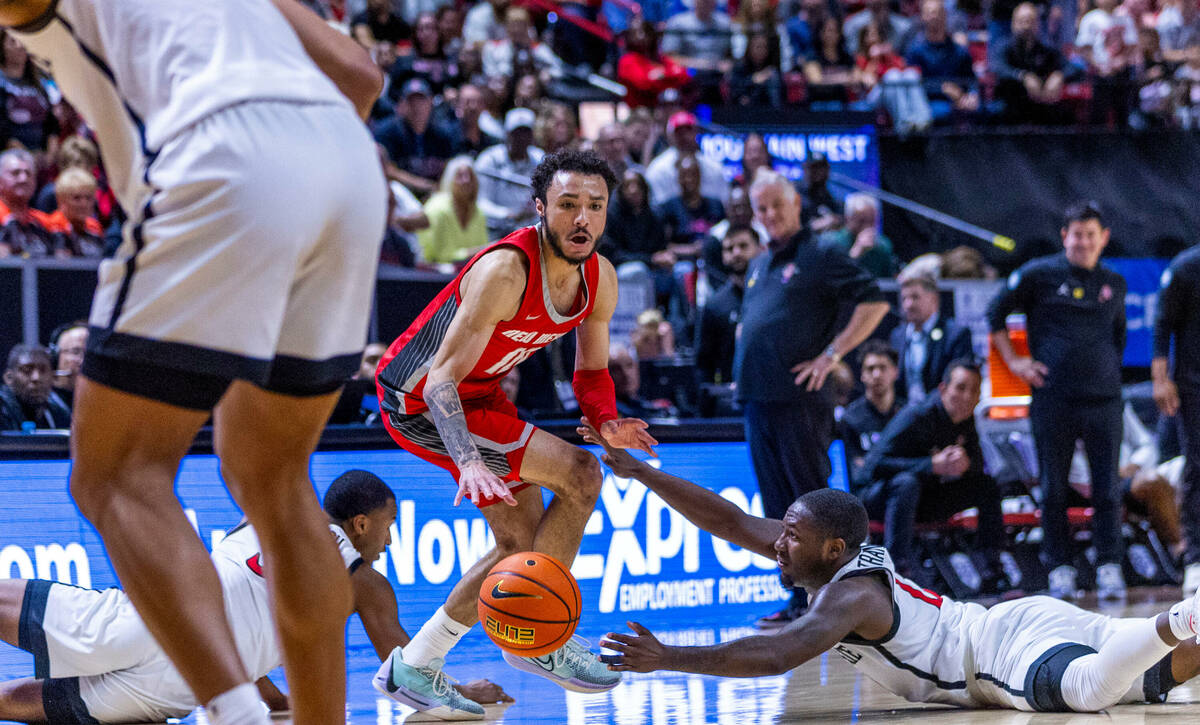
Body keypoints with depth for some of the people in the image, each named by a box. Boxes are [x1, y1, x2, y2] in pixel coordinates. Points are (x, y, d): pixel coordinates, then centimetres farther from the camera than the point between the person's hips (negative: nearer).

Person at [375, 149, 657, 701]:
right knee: (578, 473, -19)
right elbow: (442, 379, -33)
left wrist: (607, 421, -17)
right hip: (417, 402, -9)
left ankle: (415, 665, 22)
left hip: (479, 393, 9)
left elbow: (592, 370, 6)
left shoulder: (600, 279, -6)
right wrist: (468, 461, -48)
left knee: (523, 541, 12)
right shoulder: (505, 270, -31)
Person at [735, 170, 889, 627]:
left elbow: (874, 302, -12)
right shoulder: (758, 268, 20)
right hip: (758, 400, 8)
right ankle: (801, 598, 12)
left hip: (799, 398, -8)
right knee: (777, 507, 8)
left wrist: (831, 355, -14)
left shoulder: (819, 258, -4)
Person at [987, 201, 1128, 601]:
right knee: (1053, 489, 1)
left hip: (1104, 397, 2)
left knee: (1107, 488, -2)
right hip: (1053, 398, -2)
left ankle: (1109, 568, 2)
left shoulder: (1114, 284, 13)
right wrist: (1013, 361, 5)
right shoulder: (1039, 274, 2)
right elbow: (995, 313, 10)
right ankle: (1060, 569, 8)